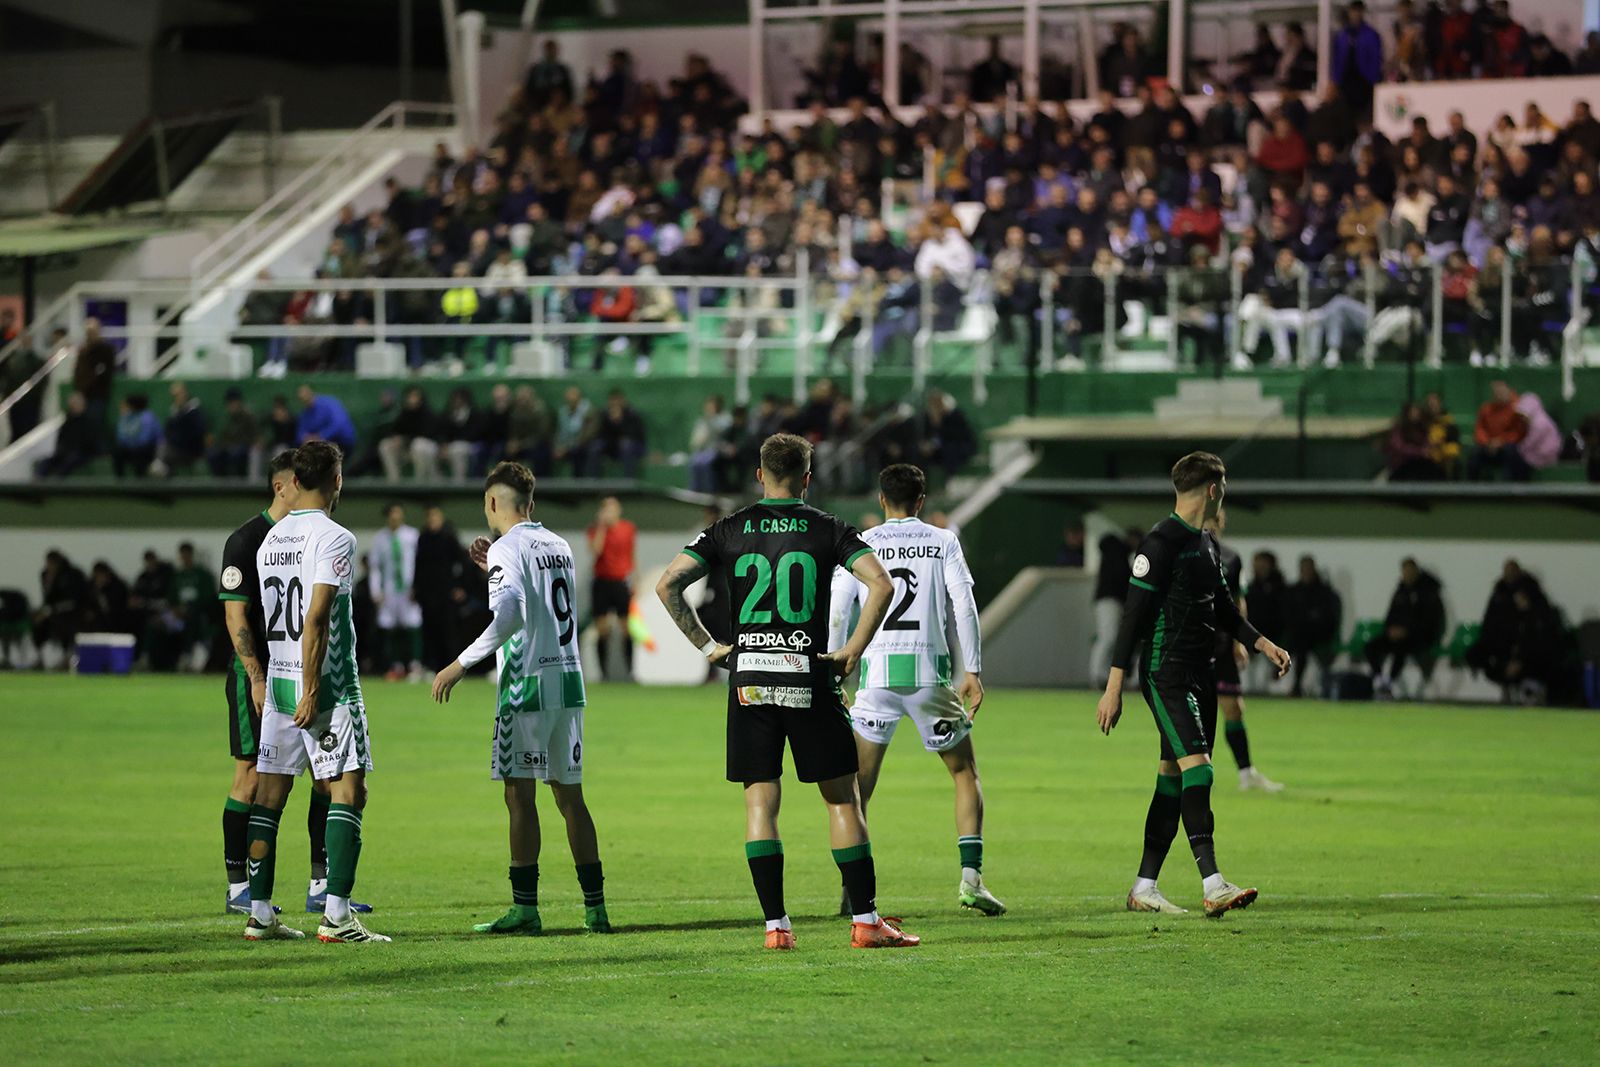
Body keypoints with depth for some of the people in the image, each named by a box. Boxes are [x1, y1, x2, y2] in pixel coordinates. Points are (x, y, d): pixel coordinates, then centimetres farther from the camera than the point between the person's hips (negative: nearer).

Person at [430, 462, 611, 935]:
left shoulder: (507, 548, -9)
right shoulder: (559, 547, 14)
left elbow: (509, 615, -23)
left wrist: (460, 664, -19)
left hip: (527, 684, -7)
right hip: (568, 680, 7)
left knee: (520, 795, -4)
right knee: (569, 795, 10)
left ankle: (525, 908, -6)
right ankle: (595, 907, 9)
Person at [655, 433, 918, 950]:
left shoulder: (730, 530, 6)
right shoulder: (828, 529, 2)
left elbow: (667, 585, -1)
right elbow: (881, 585, -11)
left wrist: (707, 645, 5)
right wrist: (852, 651, -5)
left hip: (749, 675, 1)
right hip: (808, 675, -1)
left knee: (760, 801, 5)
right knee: (842, 797, 6)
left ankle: (775, 924, -1)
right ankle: (865, 921, 4)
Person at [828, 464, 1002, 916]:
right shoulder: (943, 542, 7)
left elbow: (836, 615, 4)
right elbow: (964, 608, 0)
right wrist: (972, 671, 2)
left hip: (876, 673, 0)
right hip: (930, 671, 0)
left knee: (858, 786, 7)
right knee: (965, 773, 13)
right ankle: (971, 876, 0)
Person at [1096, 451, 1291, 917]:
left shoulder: (1207, 545, 16)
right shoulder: (1161, 542, -13)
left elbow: (1223, 611, 28)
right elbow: (1134, 613, -15)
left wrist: (1263, 644, 12)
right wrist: (1114, 688, -18)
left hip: (1201, 676, 9)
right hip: (1167, 674, -9)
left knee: (1174, 776, 9)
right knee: (1196, 766, -19)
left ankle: (1144, 888, 14)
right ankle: (1213, 886, -27)